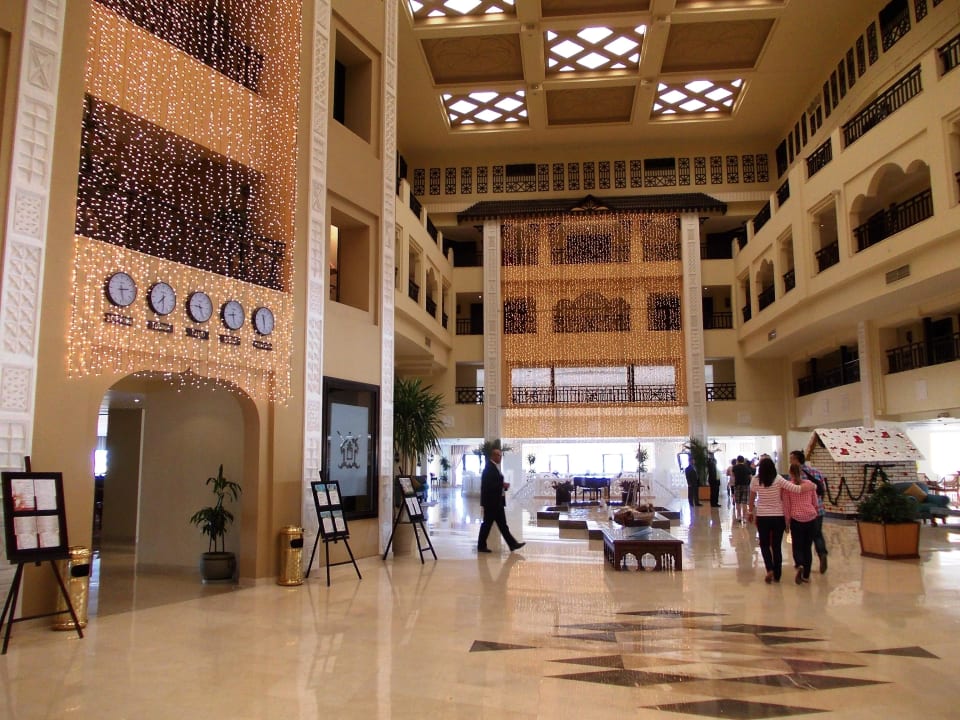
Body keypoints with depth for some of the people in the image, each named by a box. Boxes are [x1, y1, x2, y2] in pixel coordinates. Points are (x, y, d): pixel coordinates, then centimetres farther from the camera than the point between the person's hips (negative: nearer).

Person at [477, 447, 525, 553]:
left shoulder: (496, 467, 15)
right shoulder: (489, 468, -16)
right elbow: (488, 485, -24)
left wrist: (504, 486, 1)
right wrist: (502, 485, -19)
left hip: (498, 501, 10)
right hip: (491, 502, -10)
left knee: (502, 524, 9)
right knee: (487, 524, 0)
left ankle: (512, 544, 9)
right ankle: (481, 546, 10)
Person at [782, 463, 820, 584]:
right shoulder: (809, 484, 3)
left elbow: (786, 506, -2)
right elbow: (815, 503, 10)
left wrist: (787, 523, 7)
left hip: (796, 519, -3)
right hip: (811, 518, 3)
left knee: (797, 547, 7)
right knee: (807, 547, 12)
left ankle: (799, 565, -22)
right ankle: (806, 575, 13)